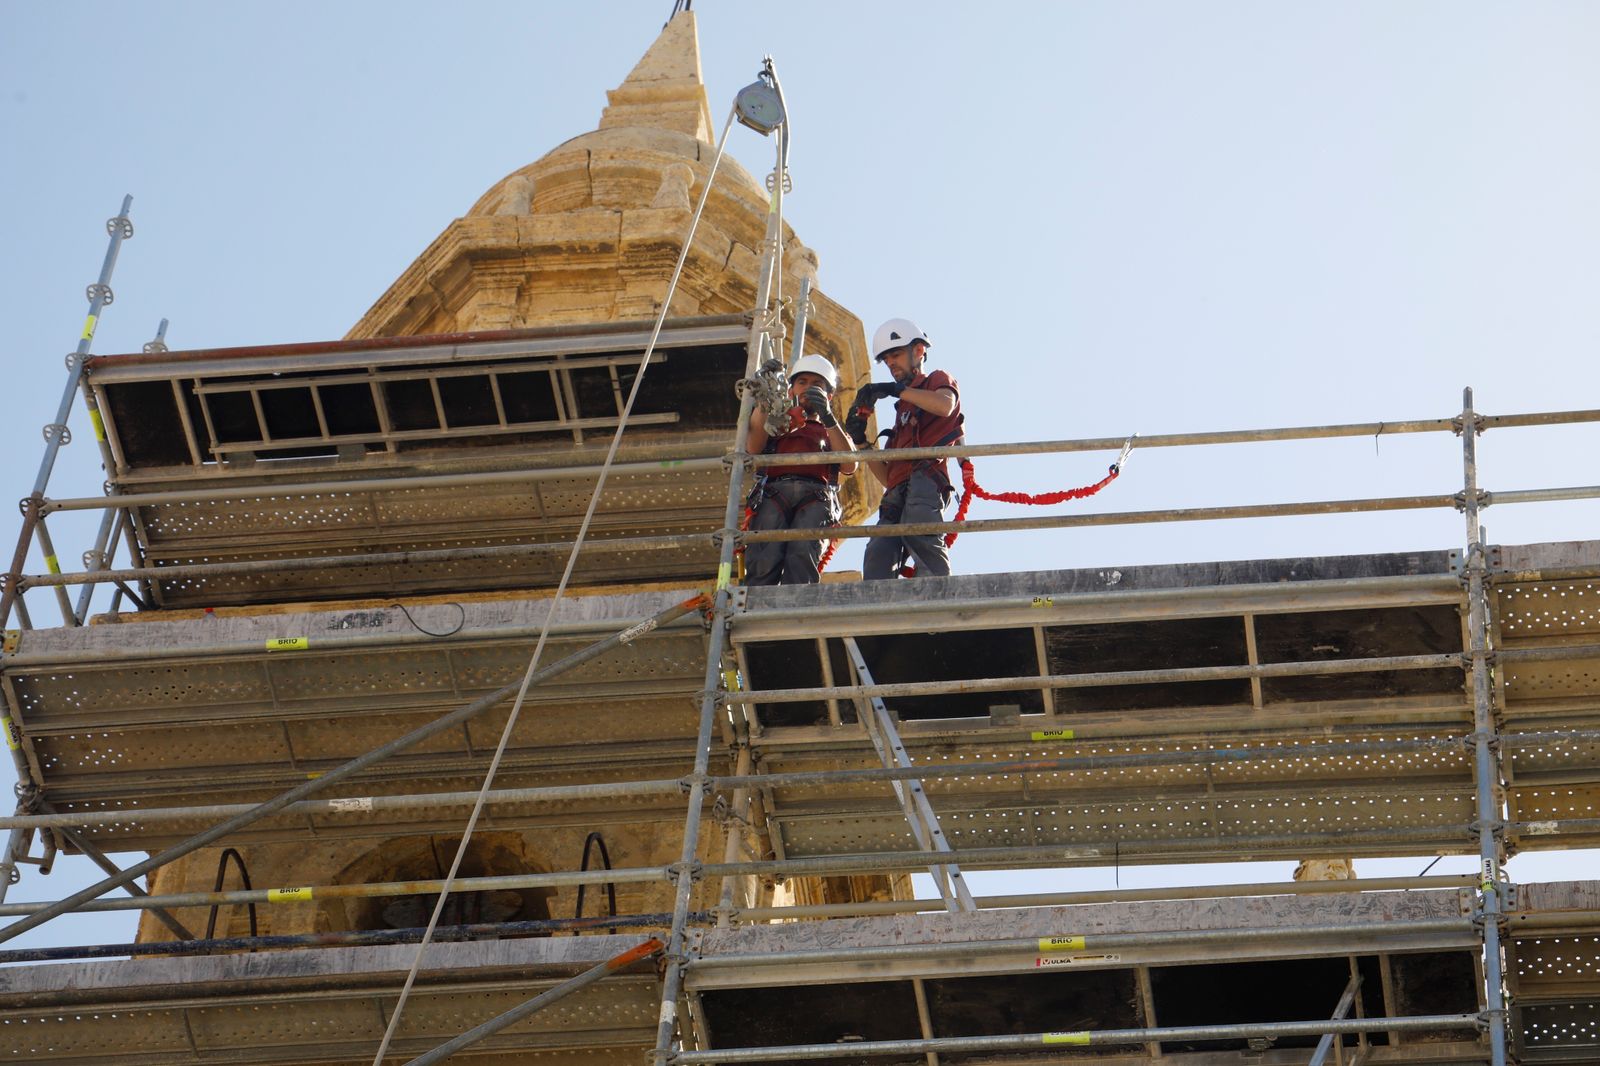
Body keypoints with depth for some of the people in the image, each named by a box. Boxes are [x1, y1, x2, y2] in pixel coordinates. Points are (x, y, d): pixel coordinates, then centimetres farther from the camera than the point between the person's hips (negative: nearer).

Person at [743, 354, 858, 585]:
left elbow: (849, 466, 14)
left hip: (816, 497, -1)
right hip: (774, 491, 1)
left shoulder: (833, 433, 38)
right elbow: (752, 449, 13)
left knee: (802, 555, -32)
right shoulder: (776, 425, 38)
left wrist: (828, 418, 4)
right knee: (765, 559, -29)